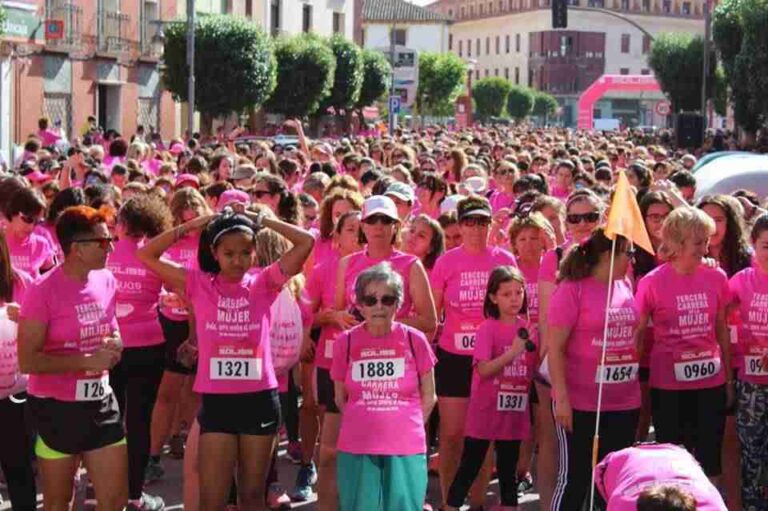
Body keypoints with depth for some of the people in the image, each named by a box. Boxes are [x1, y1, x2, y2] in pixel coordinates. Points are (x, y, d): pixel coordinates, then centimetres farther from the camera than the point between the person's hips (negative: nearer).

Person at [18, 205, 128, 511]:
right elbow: (27, 361, -20)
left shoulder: (106, 281, 2)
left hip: (101, 402, 6)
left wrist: (114, 344, -3)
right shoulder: (43, 291, -18)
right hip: (56, 408, -5)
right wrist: (87, 361, -23)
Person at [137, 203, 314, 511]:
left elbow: (306, 242, -5)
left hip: (260, 398, 0)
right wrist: (193, 225, -2)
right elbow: (146, 255, -1)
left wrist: (261, 220, -2)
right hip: (216, 400, 0)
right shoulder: (199, 284, 0)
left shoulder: (264, 284, 0)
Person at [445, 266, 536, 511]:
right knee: (469, 467, 1)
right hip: (485, 412, -5)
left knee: (509, 468, 13)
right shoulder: (487, 328, -10)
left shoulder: (527, 328, 5)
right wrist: (512, 352, -27)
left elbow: (533, 368, 13)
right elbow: (483, 370, -18)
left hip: (515, 412, 5)